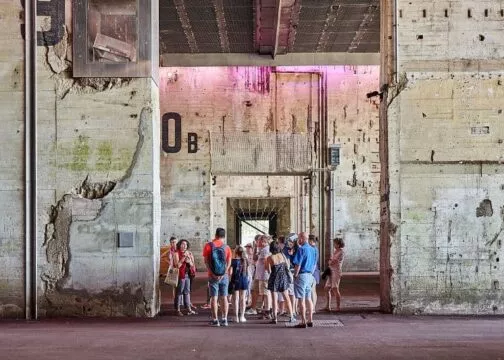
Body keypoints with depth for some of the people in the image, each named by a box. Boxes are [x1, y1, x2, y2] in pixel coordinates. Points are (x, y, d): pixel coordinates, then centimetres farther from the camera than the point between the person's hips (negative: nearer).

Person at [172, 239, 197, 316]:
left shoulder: (188, 253, 15)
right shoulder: (176, 254, -5)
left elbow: (192, 265, 16)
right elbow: (177, 265, -15)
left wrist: (189, 261, -5)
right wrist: (184, 258, -17)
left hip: (188, 274, 7)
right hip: (181, 275, -7)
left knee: (187, 291, 10)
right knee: (179, 292, -5)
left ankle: (188, 308, 13)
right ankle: (178, 310, -2)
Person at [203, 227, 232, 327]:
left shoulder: (208, 246, -2)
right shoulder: (226, 247, 2)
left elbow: (206, 261, -9)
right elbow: (229, 263, -4)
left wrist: (213, 274, -12)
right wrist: (223, 274, -8)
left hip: (213, 275, -2)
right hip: (224, 276, 2)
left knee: (214, 297, 1)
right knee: (224, 297, 8)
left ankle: (215, 320, 0)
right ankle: (224, 319, 7)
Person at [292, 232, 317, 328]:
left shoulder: (301, 249, -14)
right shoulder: (313, 249, 10)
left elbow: (298, 264, -16)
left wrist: (295, 276, -8)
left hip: (302, 275, -8)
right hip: (310, 275, 8)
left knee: (301, 300, -4)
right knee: (308, 299, 13)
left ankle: (303, 322, -4)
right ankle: (310, 320, 15)